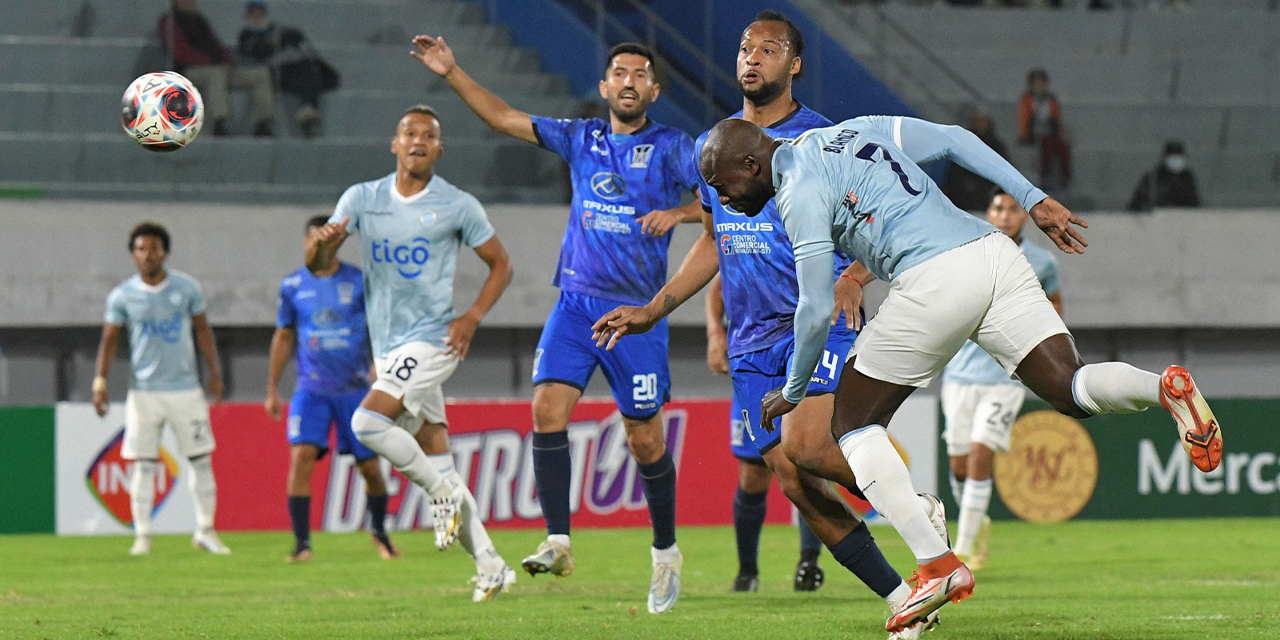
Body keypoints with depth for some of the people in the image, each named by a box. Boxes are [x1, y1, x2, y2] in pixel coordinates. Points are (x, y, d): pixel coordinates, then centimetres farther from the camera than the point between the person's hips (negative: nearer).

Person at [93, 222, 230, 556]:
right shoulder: (122, 296, -1)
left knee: (201, 459, 2)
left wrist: (214, 372, 7)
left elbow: (202, 329, 11)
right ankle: (142, 535, 4)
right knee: (142, 464, -3)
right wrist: (100, 380, -7)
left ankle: (205, 531, 13)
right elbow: (109, 338, 3)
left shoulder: (187, 288, 2)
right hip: (143, 389, -1)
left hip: (185, 388, 1)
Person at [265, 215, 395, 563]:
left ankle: (379, 531, 29)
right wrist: (272, 390, 15)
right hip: (311, 388, 0)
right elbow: (283, 337, 15)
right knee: (301, 455, -18)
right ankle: (302, 542, -14)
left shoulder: (359, 282, -1)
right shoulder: (292, 286, 5)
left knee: (370, 466, 3)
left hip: (355, 388, 0)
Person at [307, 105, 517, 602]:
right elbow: (318, 264, -1)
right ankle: (490, 566, 12)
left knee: (368, 421, -24)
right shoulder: (362, 199, 5)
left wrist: (472, 317, -8)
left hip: (432, 340, -5)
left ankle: (443, 491, -6)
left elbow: (500, 264, 7)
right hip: (387, 349, 5)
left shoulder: (458, 206, -4)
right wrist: (321, 244, -25)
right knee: (437, 463, 6)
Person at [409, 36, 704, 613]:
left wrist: (679, 212, -20)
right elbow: (505, 118, 14)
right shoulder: (581, 138, 11)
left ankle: (666, 553, 20)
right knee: (548, 406, -16)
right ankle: (558, 542, -14)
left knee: (645, 438, 1)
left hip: (637, 312, -3)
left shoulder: (672, 149, 1)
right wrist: (452, 73, 8)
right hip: (575, 301, 3)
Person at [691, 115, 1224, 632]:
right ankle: (1166, 387, -30)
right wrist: (1034, 200, 20)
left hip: (934, 280, -7)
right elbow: (954, 138, 23)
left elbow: (817, 309, -1)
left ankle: (937, 565, -6)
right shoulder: (855, 130, 25)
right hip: (995, 252, 7)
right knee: (1072, 392, 3)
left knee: (854, 424, 7)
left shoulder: (800, 192, 1)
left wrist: (792, 391, 14)